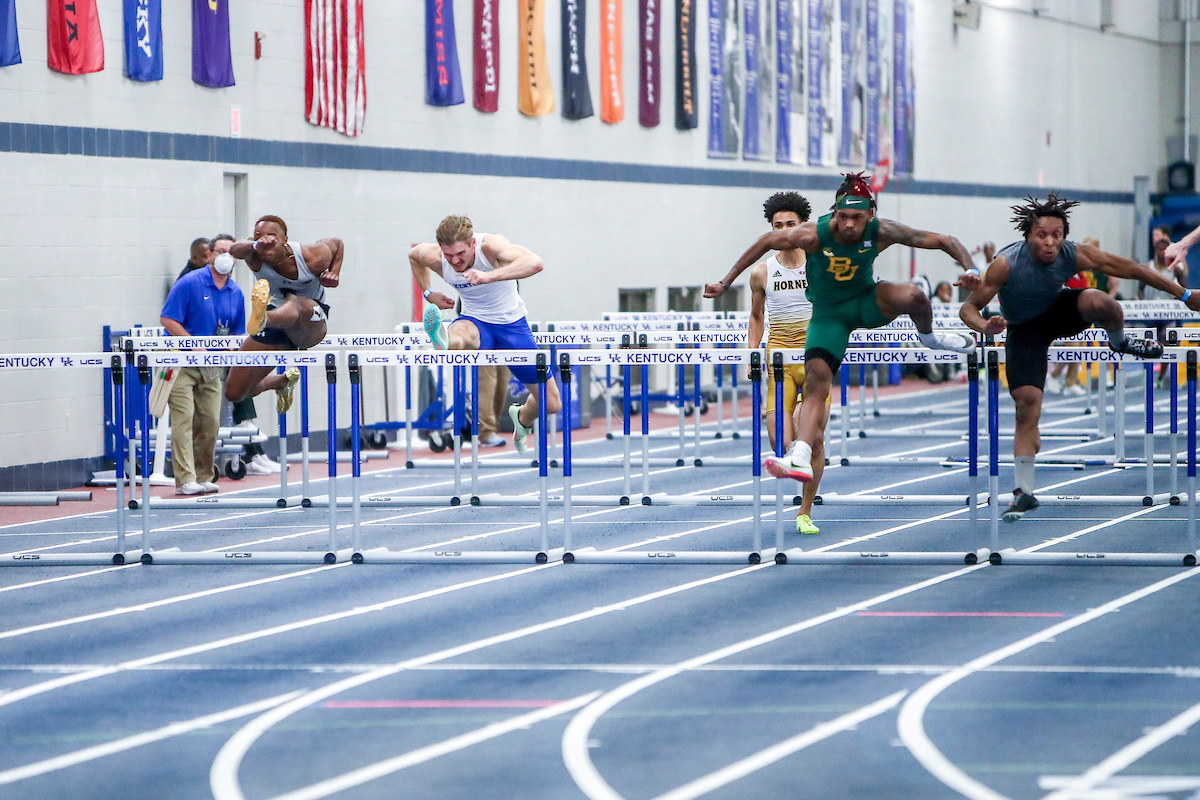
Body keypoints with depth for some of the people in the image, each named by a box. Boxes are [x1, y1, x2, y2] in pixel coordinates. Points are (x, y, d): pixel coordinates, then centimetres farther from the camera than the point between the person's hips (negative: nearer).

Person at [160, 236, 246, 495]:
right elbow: (167, 320, -14)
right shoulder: (190, 283, -11)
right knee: (183, 419, -13)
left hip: (212, 366, 6)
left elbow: (238, 333, 16)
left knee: (211, 422, 6)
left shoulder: (236, 294, 7)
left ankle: (203, 477, 17)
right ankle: (185, 480, -16)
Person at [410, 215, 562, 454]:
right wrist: (428, 293, 0)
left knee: (551, 404, 5)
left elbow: (535, 263, -48)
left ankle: (522, 419, 37)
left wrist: (489, 276, -60)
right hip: (476, 322, 0)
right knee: (460, 335, -42)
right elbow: (413, 254, 10)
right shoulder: (435, 258, -18)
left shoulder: (490, 246, -29)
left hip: (512, 324, 0)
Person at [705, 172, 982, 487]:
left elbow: (942, 240, -15)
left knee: (913, 297, -31)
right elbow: (766, 242, -10)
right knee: (816, 383, -19)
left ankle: (928, 336, 4)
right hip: (828, 313, -1)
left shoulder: (882, 232, -22)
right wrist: (725, 283, -8)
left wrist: (969, 267, -31)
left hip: (867, 300, 1)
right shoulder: (814, 235, -25)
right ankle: (801, 459, -26)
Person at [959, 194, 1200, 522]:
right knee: (1027, 403, -12)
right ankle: (1024, 492, -2)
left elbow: (1131, 269, -16)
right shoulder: (1006, 264, -32)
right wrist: (985, 327, -49)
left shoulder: (1075, 255, -25)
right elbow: (969, 307, -25)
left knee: (1099, 301, -31)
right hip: (1024, 330, -2)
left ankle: (1120, 342, 6)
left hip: (1057, 312, 2)